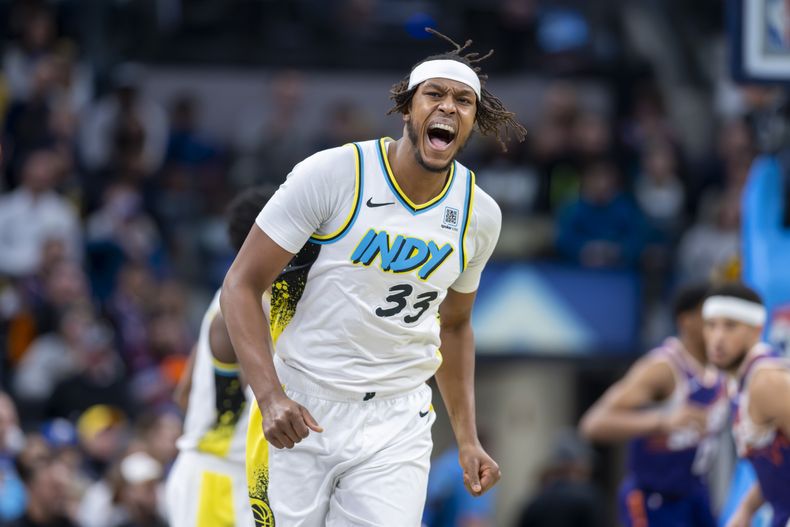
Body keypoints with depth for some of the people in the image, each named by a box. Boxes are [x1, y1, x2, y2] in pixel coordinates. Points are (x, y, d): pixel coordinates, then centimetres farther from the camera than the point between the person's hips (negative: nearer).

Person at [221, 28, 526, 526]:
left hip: (396, 424, 3)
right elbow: (242, 285, -9)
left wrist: (468, 439, 16)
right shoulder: (333, 174, -11)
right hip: (300, 411, -3)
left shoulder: (479, 214, 3)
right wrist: (270, 397, -21)